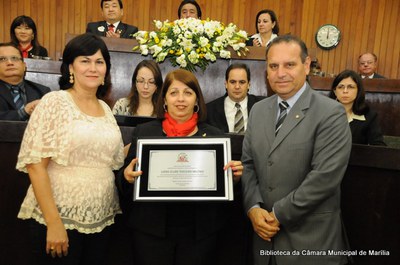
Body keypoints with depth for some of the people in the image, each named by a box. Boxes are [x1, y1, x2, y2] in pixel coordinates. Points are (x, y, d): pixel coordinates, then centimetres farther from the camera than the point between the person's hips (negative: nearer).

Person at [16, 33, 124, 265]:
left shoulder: (105, 109, 8)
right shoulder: (54, 101, -9)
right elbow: (35, 164, -13)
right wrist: (54, 222, -17)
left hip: (101, 218, 6)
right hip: (60, 216, -5)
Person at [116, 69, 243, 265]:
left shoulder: (214, 135, 2)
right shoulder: (144, 132, 0)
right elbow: (125, 176, 4)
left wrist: (233, 176, -14)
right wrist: (127, 176, -17)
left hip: (200, 232, 1)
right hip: (151, 230, 0)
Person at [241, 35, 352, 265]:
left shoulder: (331, 113, -13)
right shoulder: (258, 110, 6)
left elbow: (324, 176, -19)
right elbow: (248, 163, 6)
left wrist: (278, 214, -15)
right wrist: (254, 208, -8)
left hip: (311, 238, -4)